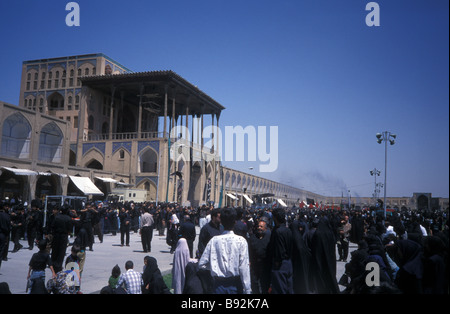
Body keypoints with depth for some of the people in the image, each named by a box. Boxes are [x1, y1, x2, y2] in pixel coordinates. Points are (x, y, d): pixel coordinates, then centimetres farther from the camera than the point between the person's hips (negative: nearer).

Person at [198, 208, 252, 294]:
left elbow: (202, 264, -3)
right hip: (235, 284, -1)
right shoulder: (241, 241, -10)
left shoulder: (214, 240, -4)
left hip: (219, 284, 2)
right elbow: (244, 267, -11)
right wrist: (247, 290, -6)